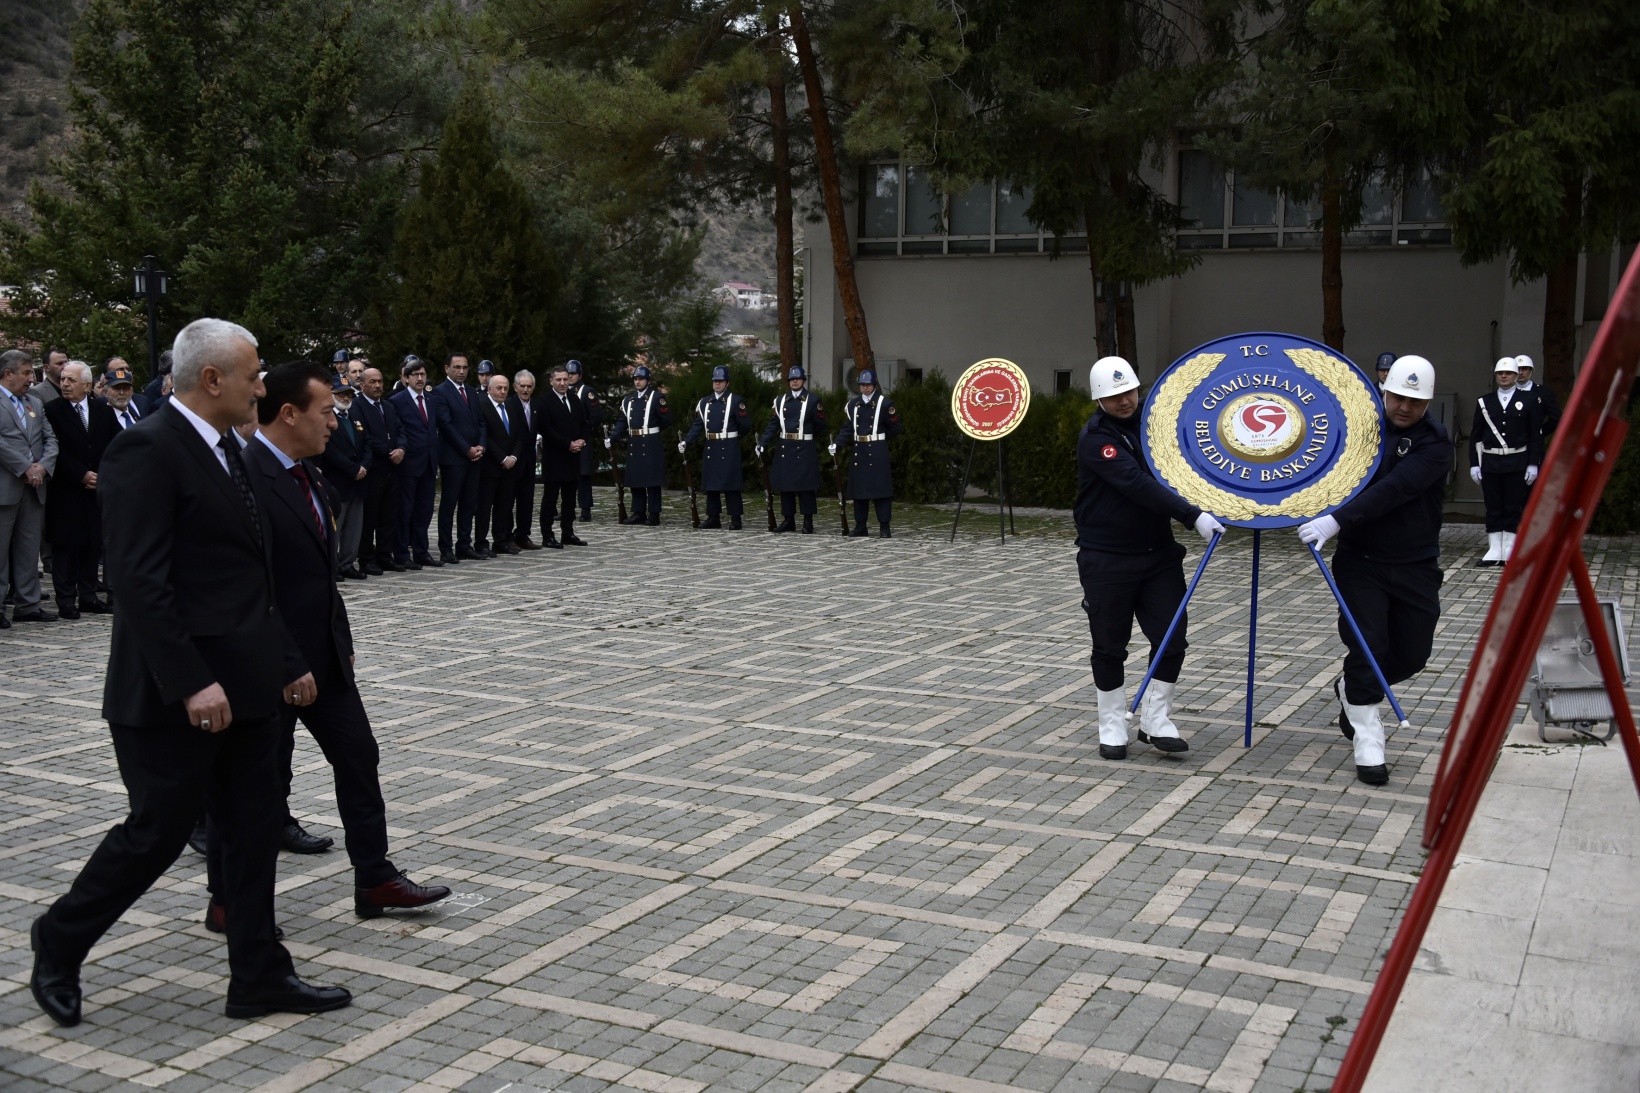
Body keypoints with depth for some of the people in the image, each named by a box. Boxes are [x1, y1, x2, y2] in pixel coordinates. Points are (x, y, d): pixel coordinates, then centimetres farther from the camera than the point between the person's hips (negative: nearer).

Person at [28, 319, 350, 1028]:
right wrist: (190, 683, -25)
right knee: (159, 830, 3)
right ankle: (59, 943, 26)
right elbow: (140, 579, -22)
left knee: (254, 831, 11)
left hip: (244, 686, 9)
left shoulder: (226, 450, 14)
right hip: (174, 699, -9)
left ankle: (259, 977, 21)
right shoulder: (147, 451, -15)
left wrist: (287, 660, 17)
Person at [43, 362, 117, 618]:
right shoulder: (52, 410, -3)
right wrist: (81, 475, -13)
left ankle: (88, 596, 15)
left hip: (98, 489, 3)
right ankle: (66, 601, 4)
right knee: (65, 546, 0)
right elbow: (56, 450, -10)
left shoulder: (103, 411, 8)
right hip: (65, 491, -3)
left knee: (93, 544, 6)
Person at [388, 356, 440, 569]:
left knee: (424, 510, 10)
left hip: (428, 463, 6)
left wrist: (437, 458, 12)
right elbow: (396, 433, -9)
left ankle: (421, 552, 17)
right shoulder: (397, 401, -5)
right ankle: (402, 555, 5)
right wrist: (401, 450, -20)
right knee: (405, 510, 0)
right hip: (408, 463, -6)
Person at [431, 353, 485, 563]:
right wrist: (467, 449, -14)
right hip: (453, 457, -6)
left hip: (473, 456, 6)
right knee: (448, 504, -1)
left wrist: (481, 446, -2)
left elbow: (480, 421, 14)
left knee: (469, 504, 7)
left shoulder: (472, 391, 16)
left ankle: (464, 546, 13)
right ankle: (446, 550, 2)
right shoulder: (439, 392, -5)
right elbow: (446, 425, -12)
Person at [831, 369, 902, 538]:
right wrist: (836, 444, -6)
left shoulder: (884, 403, -3)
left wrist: (878, 439, 8)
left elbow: (894, 429, 1)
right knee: (858, 489, 7)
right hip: (858, 451, 4)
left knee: (881, 488, -5)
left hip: (878, 452, -4)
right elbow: (847, 428, 8)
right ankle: (860, 526, 14)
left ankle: (885, 527, -3)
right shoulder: (852, 404, 10)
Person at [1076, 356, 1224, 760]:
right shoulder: (1095, 437, -14)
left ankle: (1156, 721, 14)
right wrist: (1193, 516, -34)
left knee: (1172, 639, 0)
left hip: (1159, 552, 5)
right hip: (1107, 559, -5)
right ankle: (1112, 727, 19)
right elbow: (1137, 484, -27)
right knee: (1110, 647, 4)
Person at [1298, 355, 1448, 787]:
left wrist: (1337, 520, -36)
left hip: (1415, 565, 0)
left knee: (1412, 655, 8)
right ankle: (1368, 744, 3)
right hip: (1360, 560, 0)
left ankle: (1350, 689, 37)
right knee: (1367, 648, -7)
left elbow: (1395, 489, -27)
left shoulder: (1435, 442, -13)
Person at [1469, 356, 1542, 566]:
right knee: (1493, 508, 4)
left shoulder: (1529, 401, 2)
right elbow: (1475, 436, 8)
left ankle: (1509, 552, 7)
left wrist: (1533, 464, -6)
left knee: (1514, 508, 2)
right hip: (1490, 462, 2)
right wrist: (1474, 464, 2)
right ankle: (1494, 551, 8)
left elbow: (1536, 436, 1)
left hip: (1516, 464, -2)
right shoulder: (1484, 402, 8)